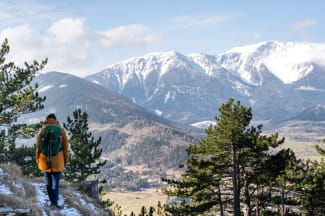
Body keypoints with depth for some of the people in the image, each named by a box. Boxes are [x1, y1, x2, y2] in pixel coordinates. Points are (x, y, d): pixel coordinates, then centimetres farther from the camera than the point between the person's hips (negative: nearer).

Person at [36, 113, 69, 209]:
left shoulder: (42, 130, -2)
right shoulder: (61, 130, 0)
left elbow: (38, 146, -2)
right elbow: (65, 146, 0)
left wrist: (38, 160, 7)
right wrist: (65, 160, 8)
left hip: (45, 159, 1)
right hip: (57, 160, -1)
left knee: (48, 181, 15)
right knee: (56, 181, 1)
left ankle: (52, 200, 20)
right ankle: (55, 201, -12)